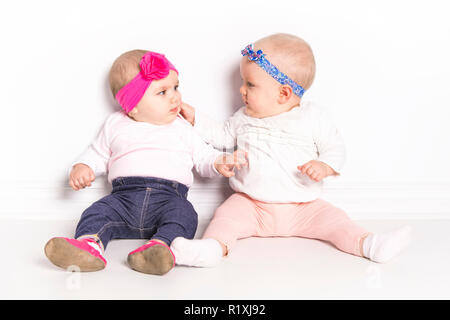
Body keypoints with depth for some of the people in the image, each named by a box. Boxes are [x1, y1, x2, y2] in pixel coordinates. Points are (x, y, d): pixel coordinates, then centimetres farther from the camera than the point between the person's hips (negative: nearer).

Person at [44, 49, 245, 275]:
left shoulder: (182, 128, 17)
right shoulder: (115, 126, 17)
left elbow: (203, 156, 17)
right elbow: (97, 155, 24)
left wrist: (219, 162, -5)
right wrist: (81, 167, 3)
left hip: (169, 195, -1)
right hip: (125, 194, 1)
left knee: (183, 213, -32)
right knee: (98, 212, -25)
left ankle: (161, 244, -52)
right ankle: (90, 244, -48)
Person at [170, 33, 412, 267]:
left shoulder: (314, 118, -4)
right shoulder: (244, 118, 7)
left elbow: (335, 148, 0)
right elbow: (223, 137, 21)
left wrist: (324, 166, -21)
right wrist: (196, 118, 13)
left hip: (301, 208, 0)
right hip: (250, 204, 1)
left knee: (332, 218, -20)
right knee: (227, 214, -25)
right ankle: (215, 247, -47)